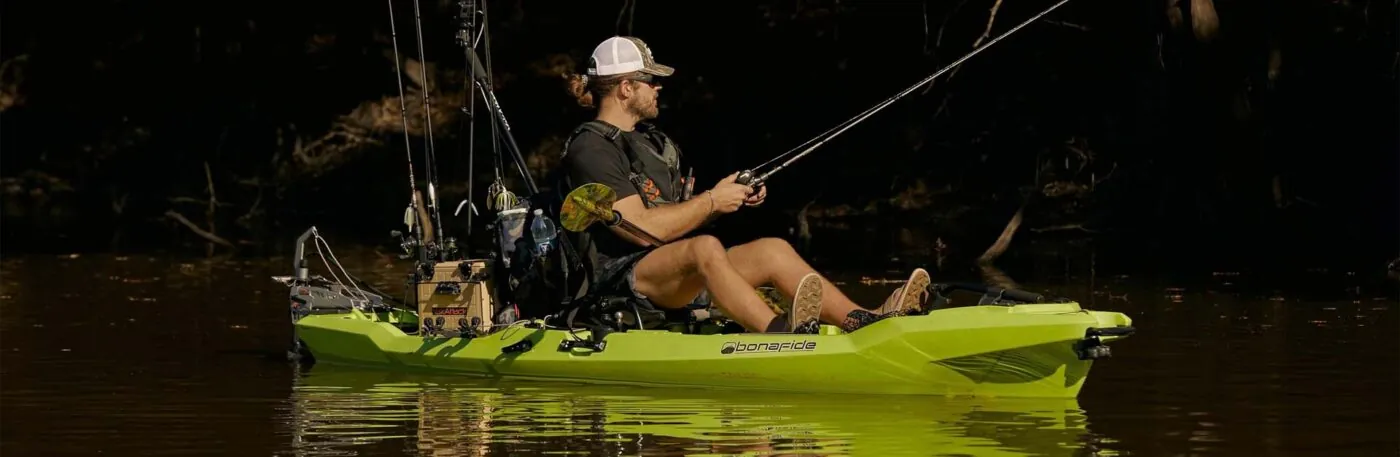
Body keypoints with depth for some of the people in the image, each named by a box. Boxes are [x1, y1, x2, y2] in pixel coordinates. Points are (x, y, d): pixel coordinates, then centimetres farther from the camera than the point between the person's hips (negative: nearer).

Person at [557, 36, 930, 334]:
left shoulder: (651, 142, 23)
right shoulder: (590, 149, -10)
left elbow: (681, 218, 21)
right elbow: (641, 228, -19)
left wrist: (733, 198, 4)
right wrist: (712, 201, -11)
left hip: (676, 277, 10)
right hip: (621, 278, -10)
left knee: (772, 250, -5)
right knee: (706, 248, -37)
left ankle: (861, 322, -18)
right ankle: (779, 333, -60)